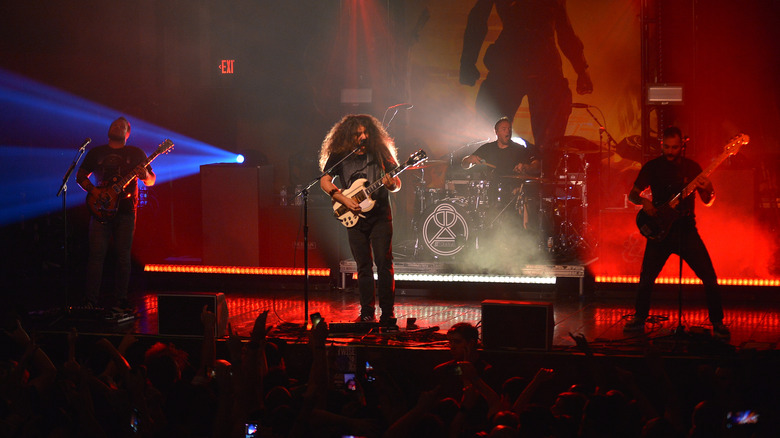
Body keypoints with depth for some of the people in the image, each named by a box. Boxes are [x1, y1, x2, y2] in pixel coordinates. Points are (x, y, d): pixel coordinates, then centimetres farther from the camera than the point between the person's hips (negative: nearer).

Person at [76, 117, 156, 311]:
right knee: (97, 255, -6)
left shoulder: (136, 153, 10)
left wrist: (145, 175, -14)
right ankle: (91, 301, -5)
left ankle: (120, 301, 6)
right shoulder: (96, 153, 12)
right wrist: (92, 190, -4)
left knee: (123, 257, -1)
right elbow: (80, 175, 15)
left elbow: (151, 180, 10)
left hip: (125, 210, 0)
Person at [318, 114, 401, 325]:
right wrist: (344, 200, -15)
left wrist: (391, 184, -19)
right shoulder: (339, 156, 2)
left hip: (380, 216, -1)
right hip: (354, 219, 1)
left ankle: (387, 313, -6)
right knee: (364, 266, 5)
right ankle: (367, 313, 13)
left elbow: (397, 184, 5)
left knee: (384, 263, -8)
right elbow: (324, 182, -3)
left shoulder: (380, 152, 2)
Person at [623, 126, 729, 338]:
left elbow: (708, 201, 7)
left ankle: (717, 322, 4)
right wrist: (644, 201, -15)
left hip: (686, 230, 0)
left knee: (709, 278, -8)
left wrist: (707, 189, -15)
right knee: (646, 280, -2)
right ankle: (639, 319, 20)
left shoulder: (692, 167, 5)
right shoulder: (652, 167, 3)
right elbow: (632, 195, 7)